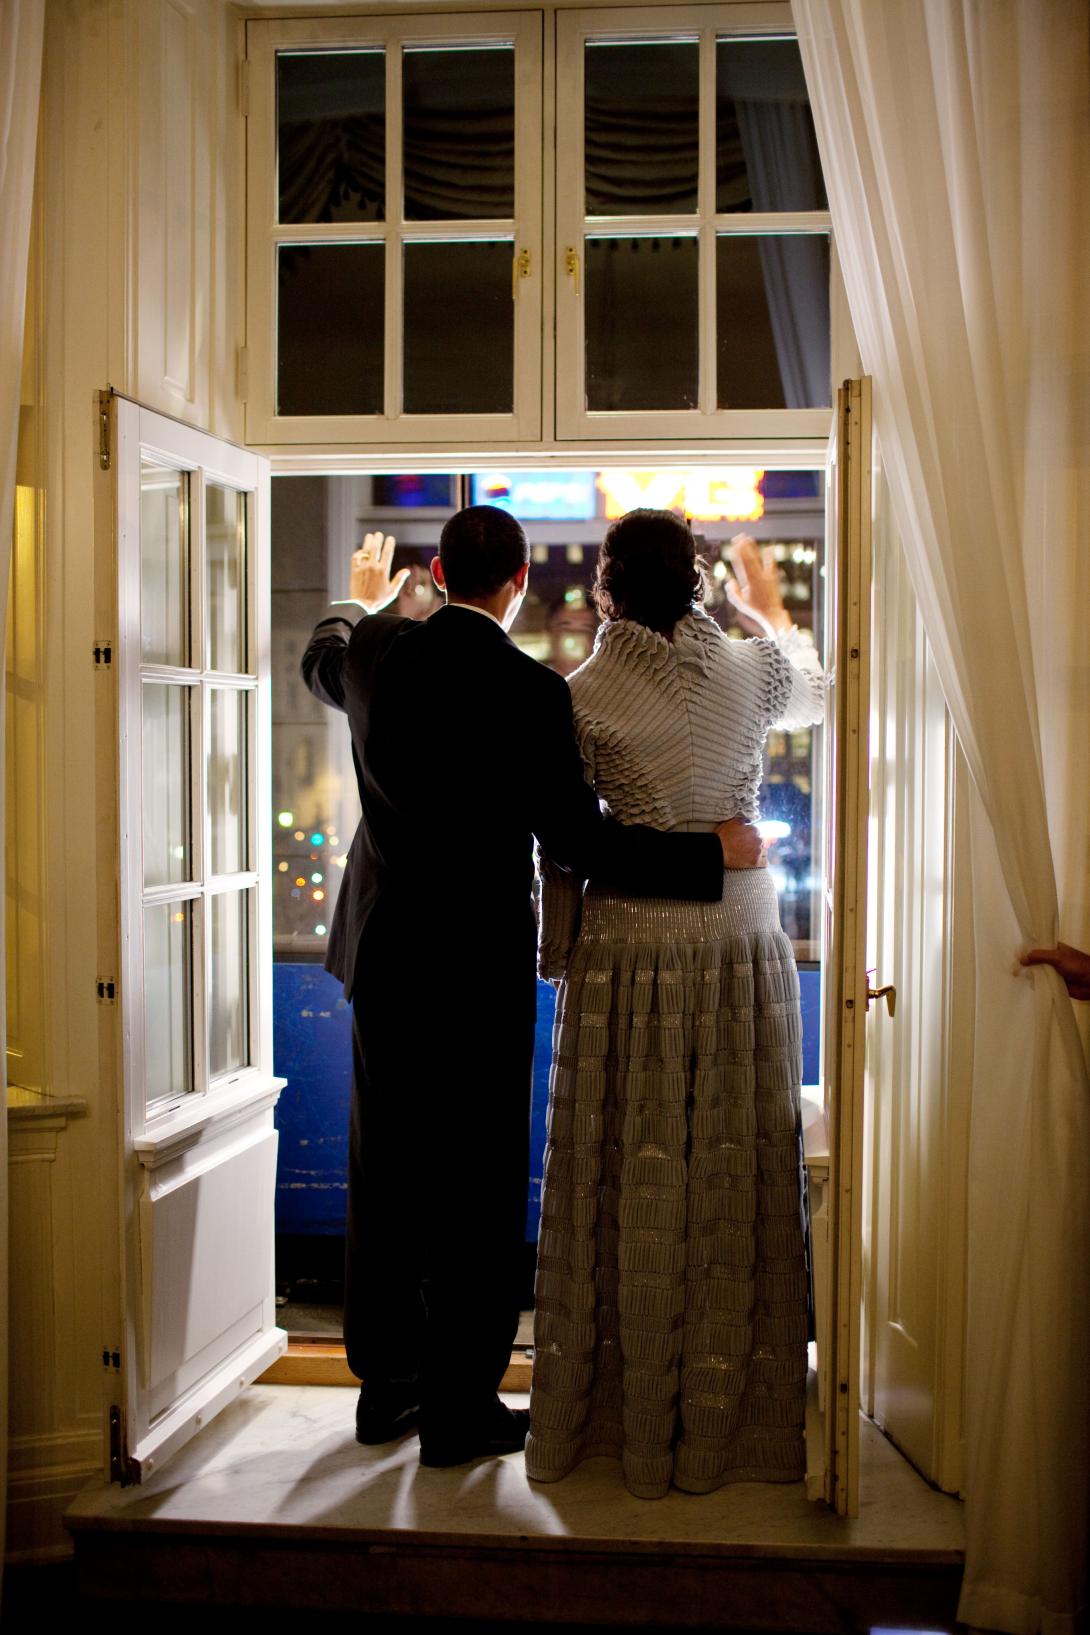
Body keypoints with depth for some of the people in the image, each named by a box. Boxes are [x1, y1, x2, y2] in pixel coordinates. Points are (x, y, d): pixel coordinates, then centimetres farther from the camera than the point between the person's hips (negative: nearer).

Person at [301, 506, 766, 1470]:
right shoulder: (530, 692, -17)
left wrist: (362, 601, 46)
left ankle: (386, 1387, 28)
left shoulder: (377, 654, 0)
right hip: (479, 965, -6)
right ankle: (459, 1408, 15)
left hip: (382, 955, 6)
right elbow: (578, 839, -15)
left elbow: (321, 663, 25)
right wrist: (716, 853, -6)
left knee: (387, 1174, 15)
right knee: (476, 1185, 5)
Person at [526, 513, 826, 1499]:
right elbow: (814, 696, 23)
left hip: (628, 954, -1)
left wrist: (560, 955, 10)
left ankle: (613, 1417, 20)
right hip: (741, 948, 2)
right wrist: (773, 610, 39)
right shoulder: (753, 669, -2)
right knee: (735, 1180, 10)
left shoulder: (581, 696, -8)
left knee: (625, 1186, 8)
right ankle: (727, 1421, 20)